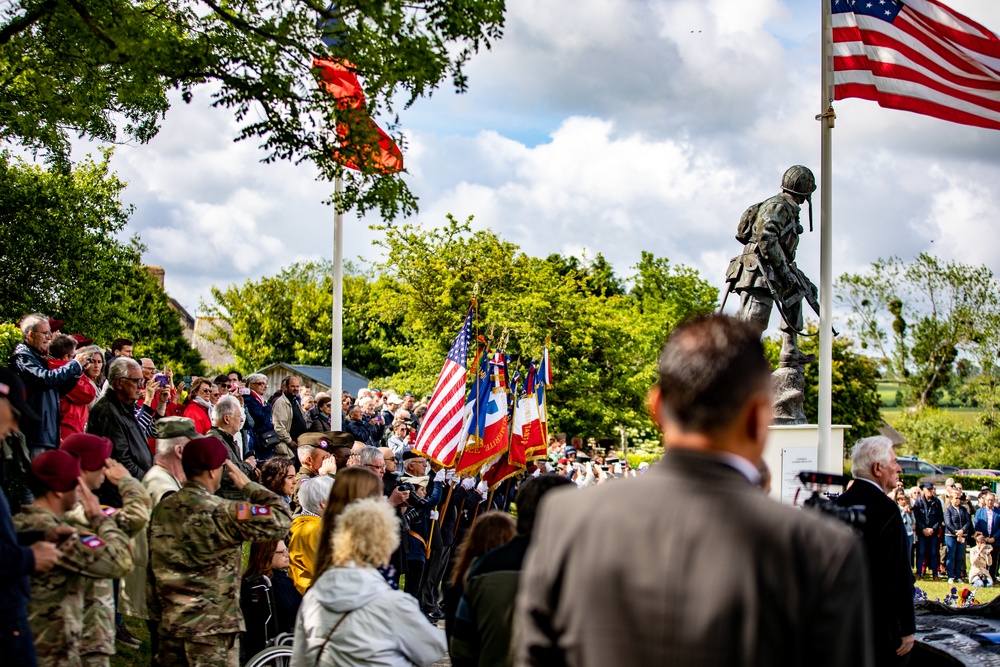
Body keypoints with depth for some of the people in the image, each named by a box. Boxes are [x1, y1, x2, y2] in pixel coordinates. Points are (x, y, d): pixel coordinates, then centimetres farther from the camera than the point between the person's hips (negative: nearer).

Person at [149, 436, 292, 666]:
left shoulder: (163, 508, 4)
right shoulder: (222, 513, -17)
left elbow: (154, 564, 11)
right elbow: (281, 520, -19)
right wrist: (249, 486, -6)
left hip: (170, 622, 7)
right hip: (211, 628, -7)